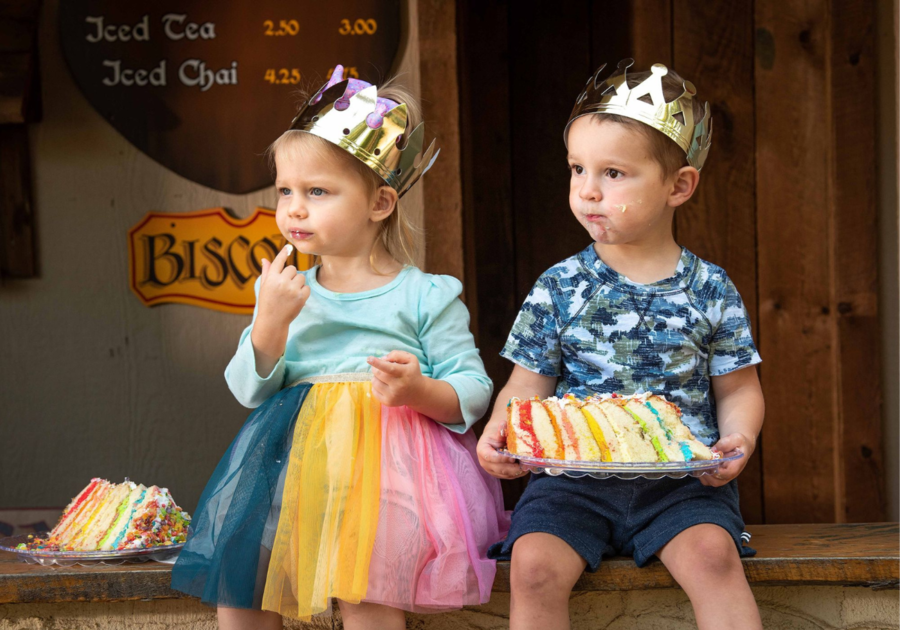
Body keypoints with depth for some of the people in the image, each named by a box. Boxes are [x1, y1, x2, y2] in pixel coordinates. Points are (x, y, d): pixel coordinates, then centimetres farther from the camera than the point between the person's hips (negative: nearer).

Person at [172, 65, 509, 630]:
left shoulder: (425, 297, 3)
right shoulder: (288, 292, 14)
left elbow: (474, 391, 3)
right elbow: (251, 393, 7)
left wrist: (419, 391, -18)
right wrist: (270, 323, -10)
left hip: (389, 458, -4)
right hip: (295, 457, 4)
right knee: (234, 567, -14)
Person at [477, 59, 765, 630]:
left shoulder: (710, 291, 3)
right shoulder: (560, 289, 4)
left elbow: (737, 389, 10)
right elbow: (529, 385, 7)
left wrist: (737, 438, -11)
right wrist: (500, 431, -14)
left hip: (680, 475, -1)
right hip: (574, 475, 1)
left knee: (712, 554, -28)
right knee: (534, 563, -23)